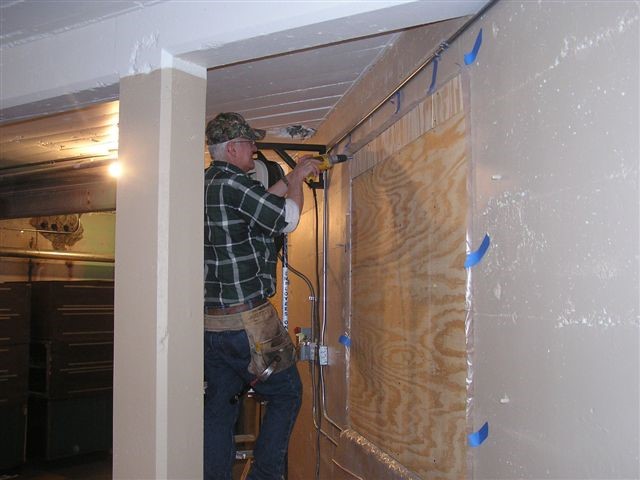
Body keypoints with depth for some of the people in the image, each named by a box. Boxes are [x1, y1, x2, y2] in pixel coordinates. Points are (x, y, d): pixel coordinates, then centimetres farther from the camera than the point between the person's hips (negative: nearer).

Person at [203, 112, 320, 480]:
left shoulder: (205, 185, 11)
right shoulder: (233, 184, -16)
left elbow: (261, 204, 24)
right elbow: (288, 219, -10)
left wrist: (291, 179, 24)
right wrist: (297, 179, 5)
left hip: (209, 322, 8)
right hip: (246, 321, -8)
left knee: (219, 406, 14)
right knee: (286, 394, 9)